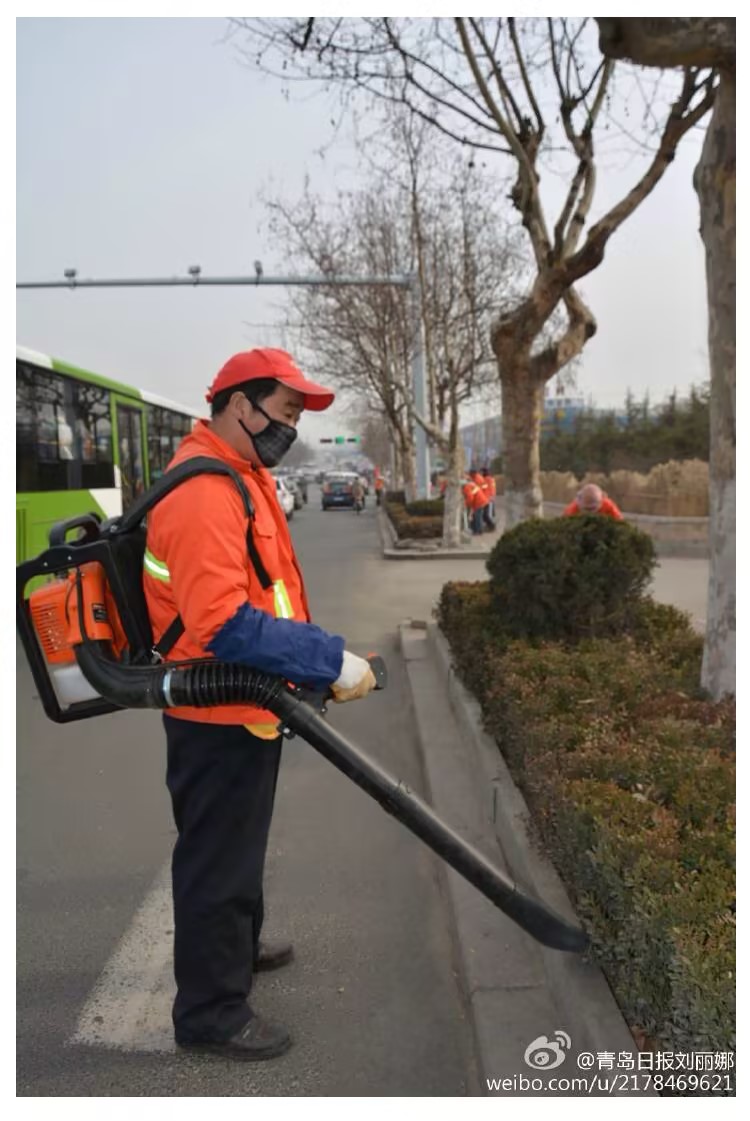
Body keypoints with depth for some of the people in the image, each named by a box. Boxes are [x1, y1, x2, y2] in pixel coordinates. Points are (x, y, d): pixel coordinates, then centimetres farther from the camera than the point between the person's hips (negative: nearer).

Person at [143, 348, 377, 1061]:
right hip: (218, 716, -10)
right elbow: (224, 625, -32)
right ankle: (210, 1011, 25)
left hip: (244, 707, 10)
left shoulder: (242, 475, 10)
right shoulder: (203, 493, -24)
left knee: (237, 845, 26)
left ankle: (235, 948, 48)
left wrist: (316, 661, 11)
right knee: (218, 859, 6)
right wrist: (330, 661, -29)